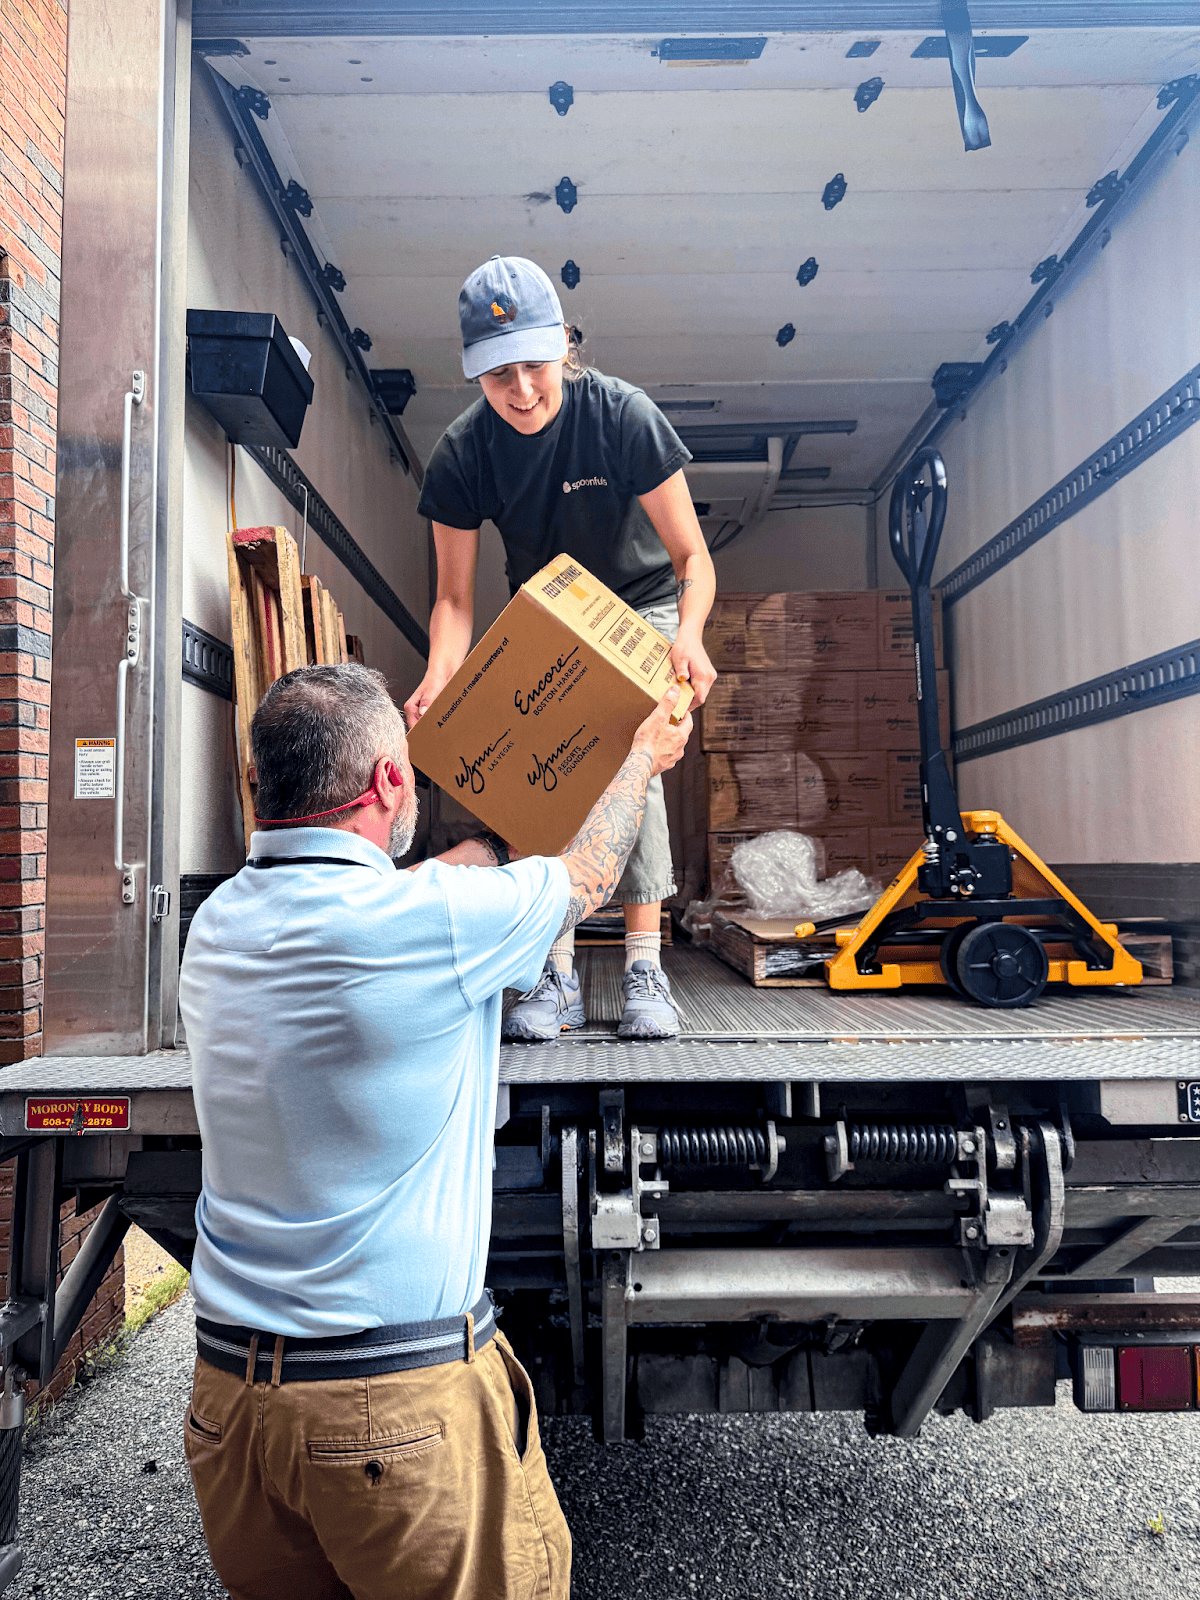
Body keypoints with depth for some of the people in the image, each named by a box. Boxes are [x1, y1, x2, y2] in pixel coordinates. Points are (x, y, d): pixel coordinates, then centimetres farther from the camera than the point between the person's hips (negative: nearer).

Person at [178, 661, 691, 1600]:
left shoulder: (218, 924, -1)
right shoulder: (426, 921, -21)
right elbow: (585, 880, -3)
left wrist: (508, 823, 30)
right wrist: (646, 756, 16)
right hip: (401, 1403, -6)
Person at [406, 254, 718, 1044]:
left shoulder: (622, 414, -24)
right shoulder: (462, 453, -18)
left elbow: (692, 555, -22)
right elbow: (456, 598, -13)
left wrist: (688, 637, -43)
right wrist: (439, 678, -33)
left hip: (641, 608, -2)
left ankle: (646, 966, -16)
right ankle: (559, 975, -6)